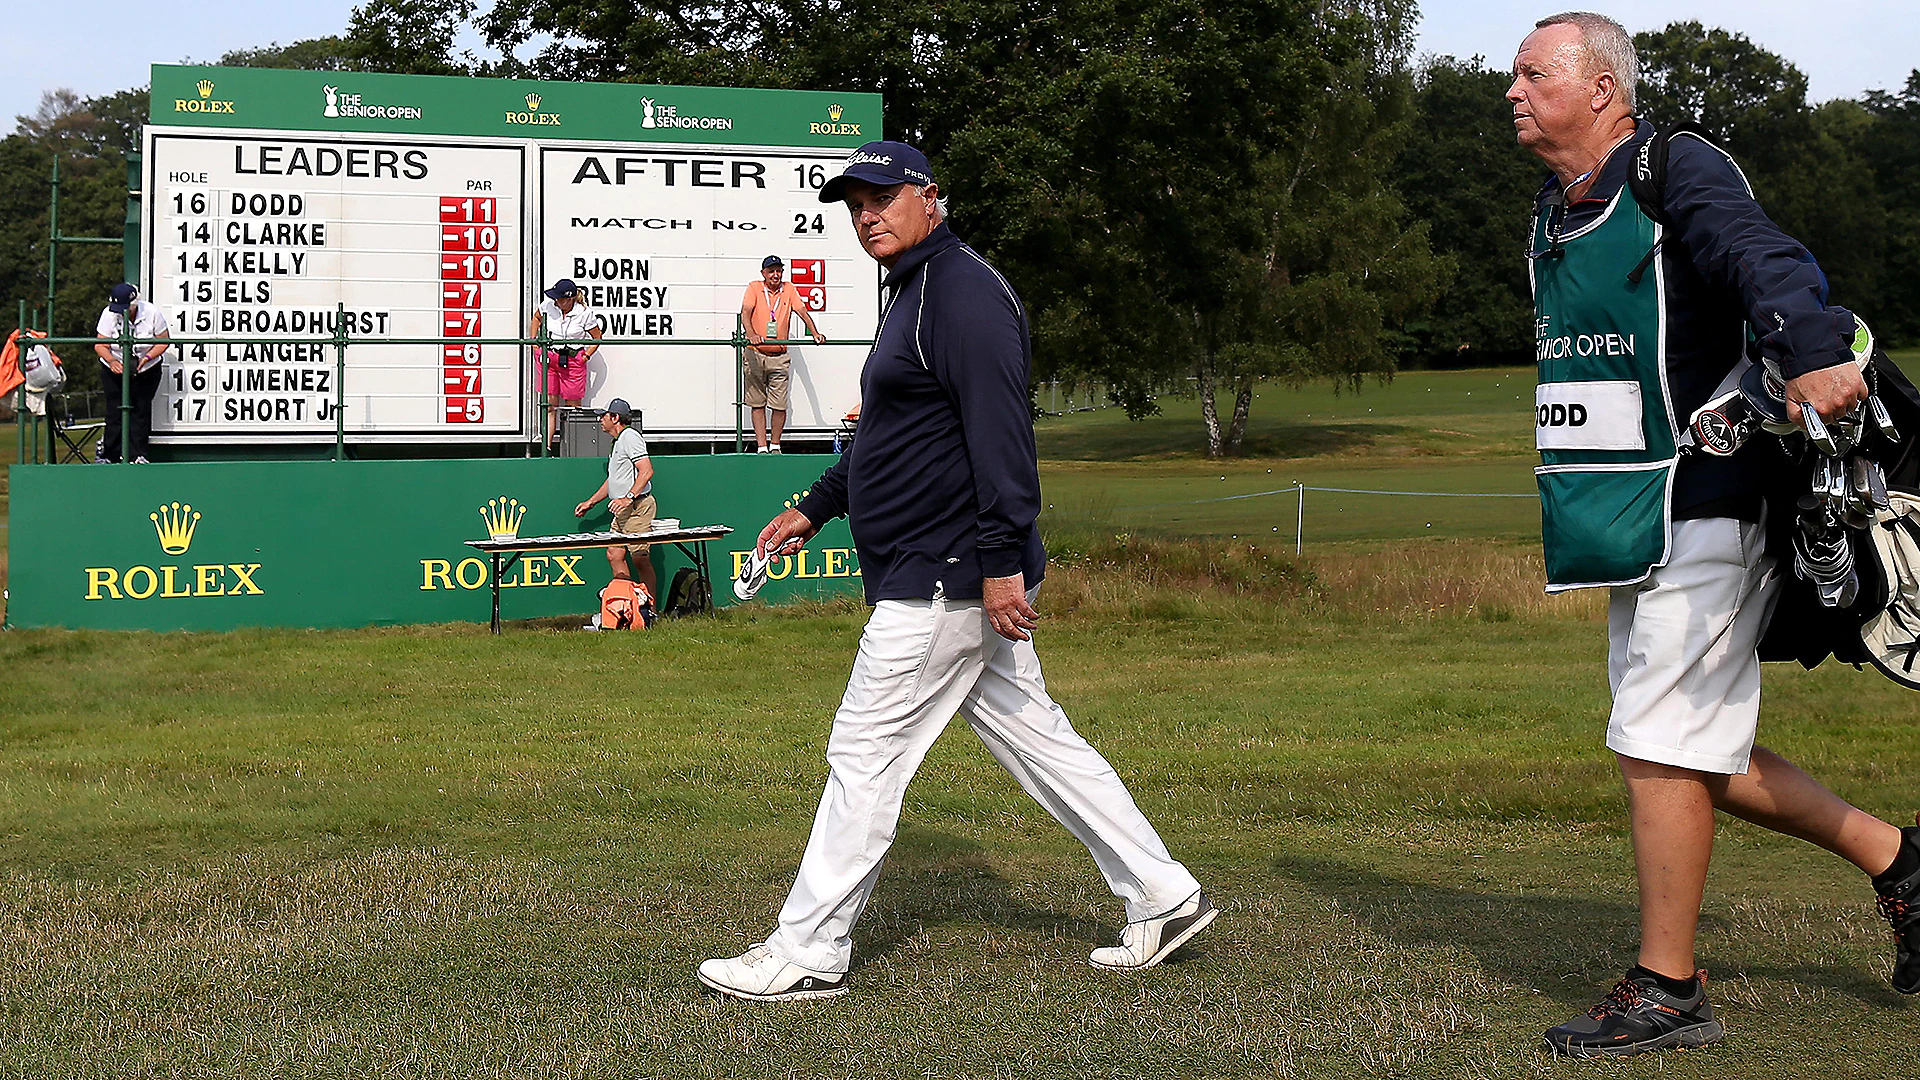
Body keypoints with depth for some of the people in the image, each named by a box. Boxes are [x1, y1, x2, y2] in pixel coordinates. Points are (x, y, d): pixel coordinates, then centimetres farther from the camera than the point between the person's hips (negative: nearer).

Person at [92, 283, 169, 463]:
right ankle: (110, 452, 10)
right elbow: (100, 345, -16)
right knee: (115, 410, -2)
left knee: (141, 409, -4)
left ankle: (137, 454, 2)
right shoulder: (109, 314, -17)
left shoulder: (152, 313, -17)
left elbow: (163, 342, -10)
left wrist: (146, 358, -25)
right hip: (115, 368, 0)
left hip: (147, 369, 0)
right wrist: (111, 360, -37)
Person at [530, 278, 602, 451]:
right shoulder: (547, 305, -3)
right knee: (549, 404, 1)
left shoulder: (584, 313, -11)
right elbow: (536, 319, 21)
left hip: (572, 361, -2)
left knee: (573, 406, 3)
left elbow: (597, 338, 3)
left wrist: (585, 357, -5)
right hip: (549, 358, 3)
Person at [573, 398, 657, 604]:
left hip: (637, 507, -10)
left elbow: (647, 471, -21)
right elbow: (613, 480, 31)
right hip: (623, 510, 10)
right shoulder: (618, 441, 21)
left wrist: (629, 498, -28)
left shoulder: (630, 436, -10)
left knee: (641, 560, -9)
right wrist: (590, 503, 32)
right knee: (614, 556, 7)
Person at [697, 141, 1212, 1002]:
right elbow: (888, 435, 30)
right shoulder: (913, 294, 20)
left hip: (947, 577, -11)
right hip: (937, 577, 11)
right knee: (1035, 739, 13)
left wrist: (1001, 560, -27)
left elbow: (1002, 431, -22)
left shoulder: (962, 291, -14)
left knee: (865, 752, -5)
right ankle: (1162, 899, 18)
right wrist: (815, 508, 28)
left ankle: (807, 955, 2)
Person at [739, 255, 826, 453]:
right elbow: (745, 313, -12)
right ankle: (762, 447, 3)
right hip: (755, 355, -2)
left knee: (780, 405, -1)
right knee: (757, 404, 1)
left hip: (779, 356, 2)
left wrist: (815, 333, -17)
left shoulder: (789, 289, 8)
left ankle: (775, 445, 13)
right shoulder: (754, 288, 0)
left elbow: (802, 311, 0)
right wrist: (751, 334, -32)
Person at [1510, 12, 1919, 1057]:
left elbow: (1769, 264, -30)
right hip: (1633, 531, 9)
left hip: (1700, 510, -9)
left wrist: (1813, 352, -50)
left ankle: (1667, 990, 4)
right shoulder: (1554, 214, 15)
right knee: (1692, 755, 12)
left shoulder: (1678, 173, -11)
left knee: (1660, 746, -7)